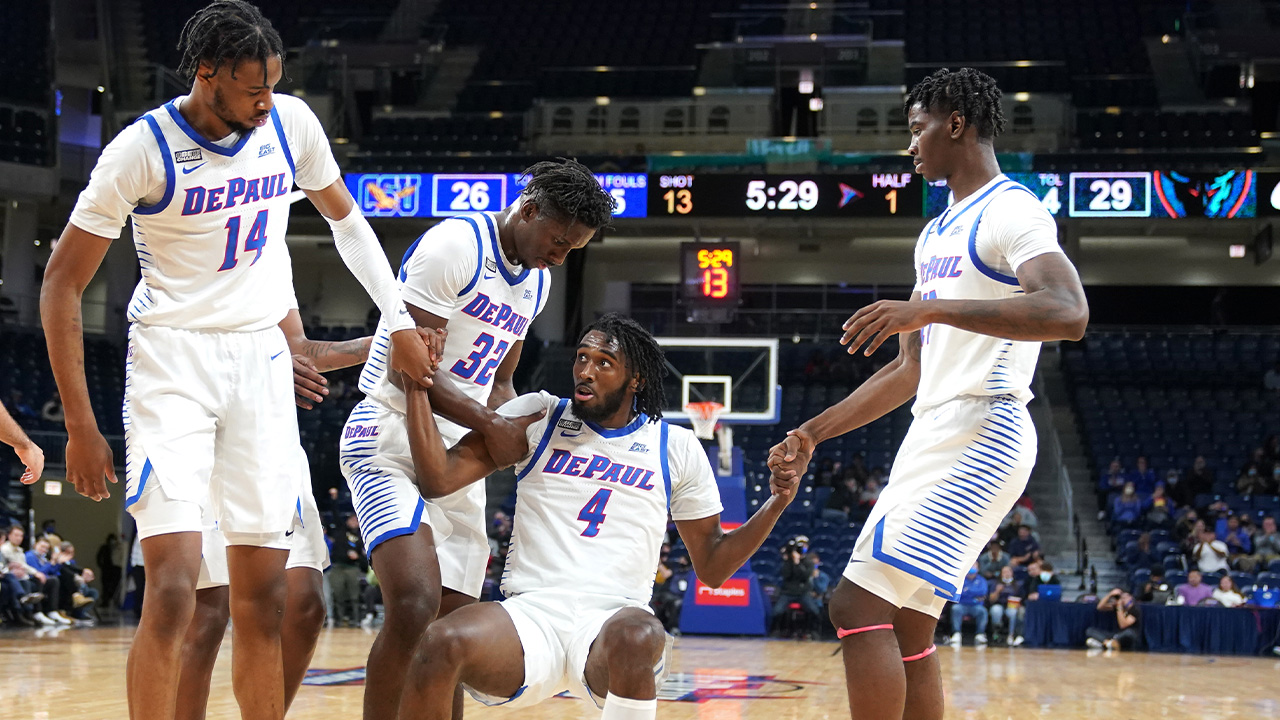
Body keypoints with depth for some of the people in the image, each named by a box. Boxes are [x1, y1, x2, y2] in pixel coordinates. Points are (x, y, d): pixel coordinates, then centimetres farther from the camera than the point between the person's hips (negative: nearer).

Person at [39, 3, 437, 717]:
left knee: (263, 597, 5)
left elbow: (344, 217, 18)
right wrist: (81, 427, -9)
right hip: (172, 361, -4)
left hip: (262, 359, 4)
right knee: (175, 589, -17)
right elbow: (62, 284, -8)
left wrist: (400, 320, 10)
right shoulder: (143, 150, -14)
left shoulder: (291, 122, -2)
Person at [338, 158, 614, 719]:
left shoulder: (538, 281, 13)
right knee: (415, 607, -26)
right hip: (391, 438, -8)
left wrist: (521, 436, 4)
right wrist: (490, 426, -16)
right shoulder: (454, 247, -14)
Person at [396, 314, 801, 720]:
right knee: (442, 643, -34)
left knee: (637, 636, -39)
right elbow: (440, 478, 2)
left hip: (611, 623, 0)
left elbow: (712, 567, 16)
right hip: (530, 612, 0)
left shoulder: (676, 448, 13)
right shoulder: (538, 417, 11)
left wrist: (776, 504, 1)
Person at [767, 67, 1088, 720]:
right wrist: (813, 434, 21)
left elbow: (1068, 314, -27)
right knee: (905, 630, 8)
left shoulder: (1010, 212, -8)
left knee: (857, 605, -17)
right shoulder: (937, 234, 22)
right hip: (932, 439, 10)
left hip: (980, 436, -10)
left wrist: (930, 310, -31)